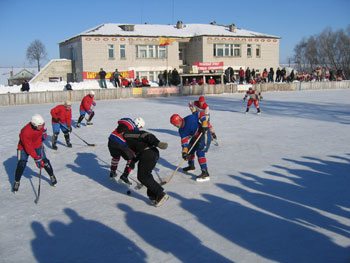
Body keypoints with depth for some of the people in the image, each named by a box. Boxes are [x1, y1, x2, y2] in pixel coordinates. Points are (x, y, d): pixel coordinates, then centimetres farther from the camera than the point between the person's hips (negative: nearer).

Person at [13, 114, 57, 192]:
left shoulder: (41, 124, -21)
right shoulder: (25, 132, -37)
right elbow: (28, 148, -32)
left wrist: (44, 133, -6)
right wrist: (37, 158, -31)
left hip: (37, 145, 4)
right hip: (24, 147, -4)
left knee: (44, 161, -3)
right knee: (21, 164, -13)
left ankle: (52, 176, 19)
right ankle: (16, 182, 8)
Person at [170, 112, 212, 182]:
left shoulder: (190, 118, -24)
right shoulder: (181, 131, -1)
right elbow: (184, 141, -6)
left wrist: (204, 125, -25)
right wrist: (184, 152, -18)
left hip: (204, 134, -9)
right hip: (196, 137, 9)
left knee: (200, 152, -19)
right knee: (190, 149, 16)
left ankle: (205, 173, -20)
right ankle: (191, 166, 41)